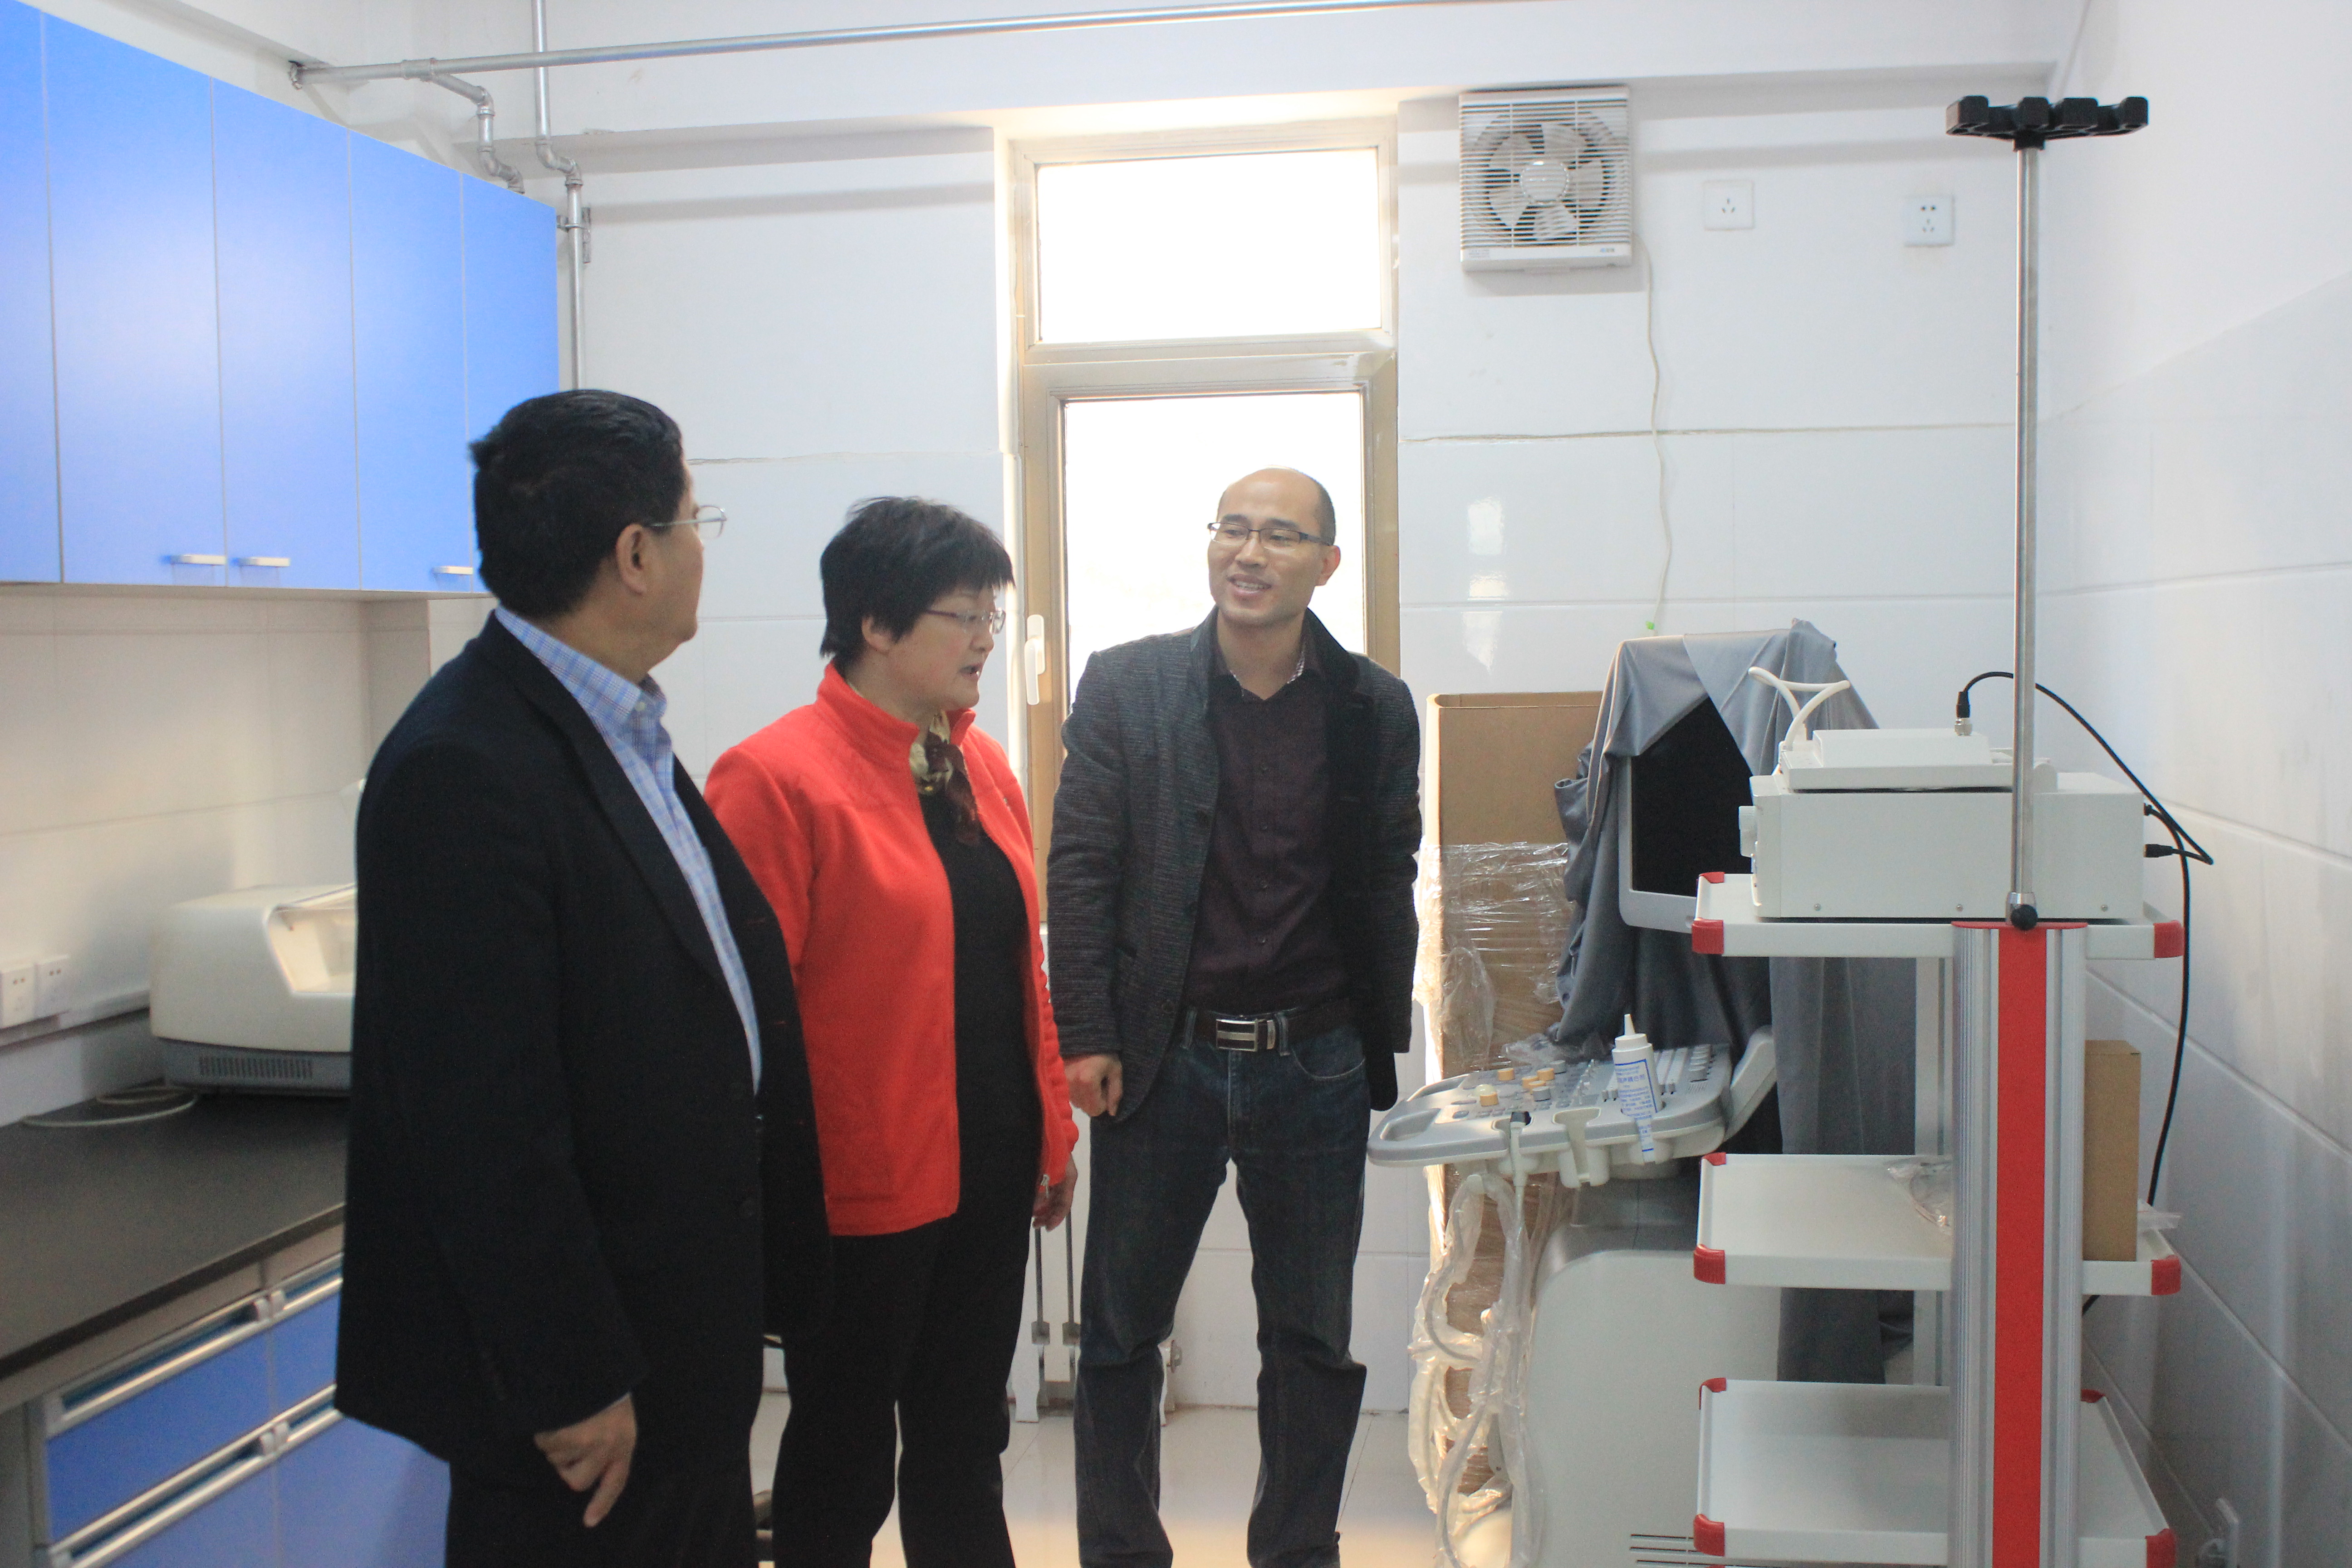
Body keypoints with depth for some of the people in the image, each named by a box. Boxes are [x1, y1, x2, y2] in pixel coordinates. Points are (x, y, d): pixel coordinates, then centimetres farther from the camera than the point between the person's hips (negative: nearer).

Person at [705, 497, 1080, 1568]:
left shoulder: (978, 765, 8)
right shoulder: (779, 777, -16)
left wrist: (1051, 1128, 15)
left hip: (989, 1176, 7)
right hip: (863, 1189, -7)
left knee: (966, 1440, 20)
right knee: (847, 1453, 11)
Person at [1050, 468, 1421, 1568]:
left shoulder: (1374, 707, 2)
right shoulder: (1126, 685, -2)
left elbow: (1386, 888, 6)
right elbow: (1080, 868, -2)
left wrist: (1385, 1045, 4)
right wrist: (1085, 1038, -7)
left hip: (1315, 1064, 1)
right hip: (1162, 1057, -1)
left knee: (1313, 1343, 12)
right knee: (1119, 1333, 10)